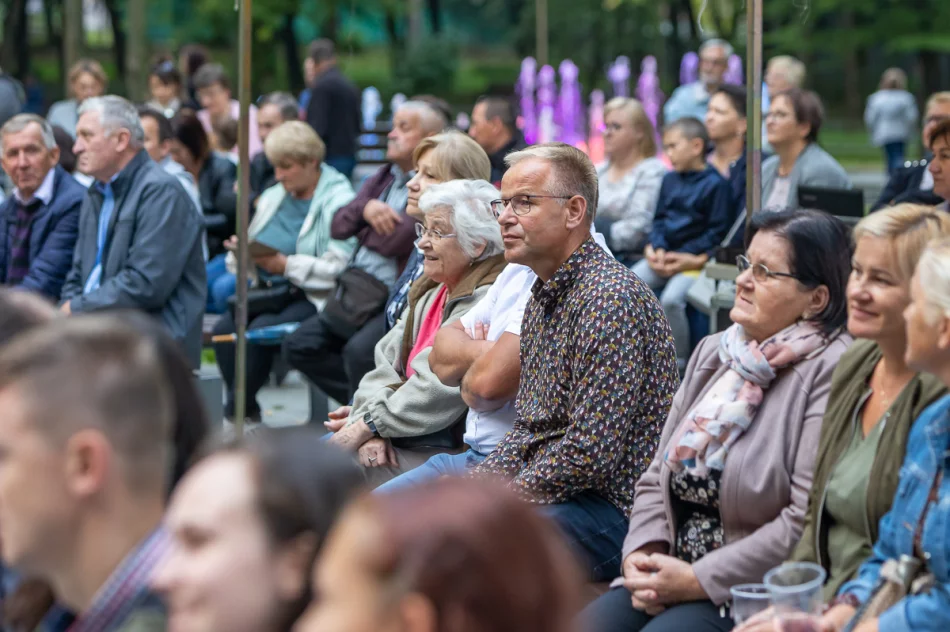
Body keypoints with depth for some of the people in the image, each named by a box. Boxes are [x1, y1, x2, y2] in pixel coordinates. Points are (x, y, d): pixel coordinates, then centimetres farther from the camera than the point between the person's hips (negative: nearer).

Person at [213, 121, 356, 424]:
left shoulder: (339, 201, -6)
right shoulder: (272, 197, 20)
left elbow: (338, 268, -16)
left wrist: (287, 265, -22)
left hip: (310, 297, -7)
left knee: (260, 330, -30)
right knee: (225, 328, -23)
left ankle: (235, 411, -12)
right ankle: (248, 410, -12)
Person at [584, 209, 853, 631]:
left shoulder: (829, 373, -11)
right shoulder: (713, 351, 14)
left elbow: (809, 521, -19)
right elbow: (657, 477, 16)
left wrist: (699, 580, -16)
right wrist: (642, 552, -3)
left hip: (757, 593, -7)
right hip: (672, 573, 7)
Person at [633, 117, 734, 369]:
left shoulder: (715, 184, -7)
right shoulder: (670, 180, 14)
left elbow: (718, 232, -10)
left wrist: (687, 257, -15)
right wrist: (656, 248, -3)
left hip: (694, 260, -7)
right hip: (664, 257, 7)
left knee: (671, 299, -30)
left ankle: (679, 364, -14)